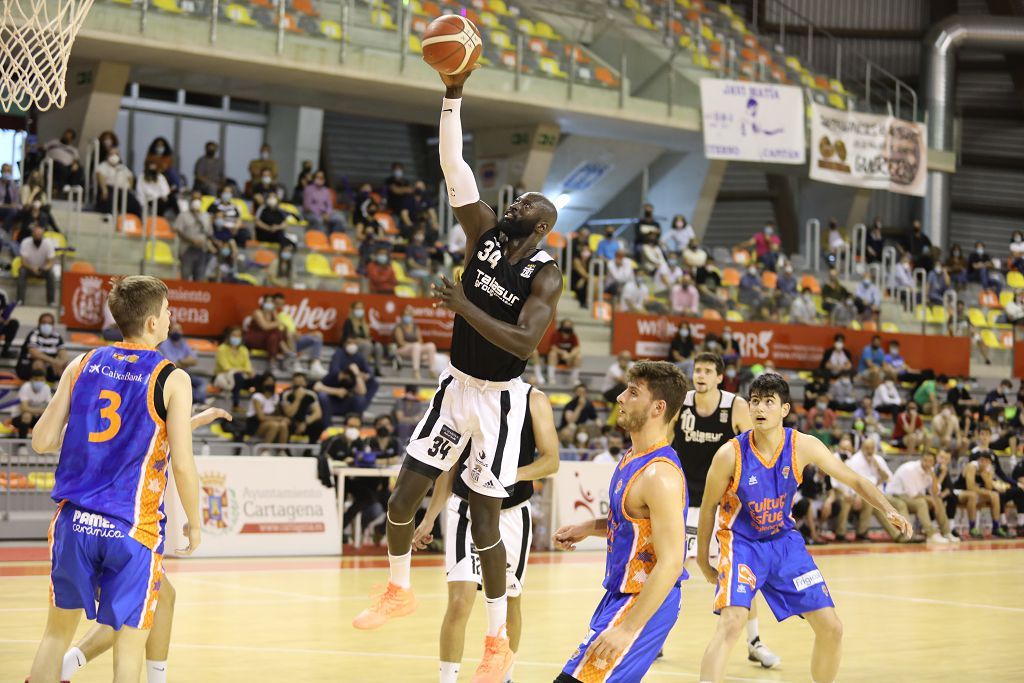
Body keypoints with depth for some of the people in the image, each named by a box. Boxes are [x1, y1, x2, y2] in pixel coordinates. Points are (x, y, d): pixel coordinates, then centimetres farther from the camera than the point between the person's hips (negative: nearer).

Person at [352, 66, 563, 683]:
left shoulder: (546, 274, -15)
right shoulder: (486, 233, -1)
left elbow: (525, 342, -28)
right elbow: (454, 168, -9)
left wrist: (465, 308, -28)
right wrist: (454, 96, -17)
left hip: (500, 399, -5)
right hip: (457, 385, 5)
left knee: (484, 522, -4)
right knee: (403, 498, 5)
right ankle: (400, 591, 31)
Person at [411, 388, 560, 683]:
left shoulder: (534, 400, -4)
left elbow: (551, 460, -7)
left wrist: (515, 475, -27)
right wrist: (430, 518, 5)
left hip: (512, 514, 0)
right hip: (467, 510, 0)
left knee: (510, 601, 13)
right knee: (460, 601, -13)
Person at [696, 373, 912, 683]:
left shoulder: (803, 446, -13)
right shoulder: (730, 454, -21)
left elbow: (854, 480, -3)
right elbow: (708, 507, -6)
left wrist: (888, 510, -19)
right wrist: (703, 561, 1)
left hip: (785, 541, 4)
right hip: (742, 543, -4)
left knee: (831, 628, 2)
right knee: (731, 624, -27)